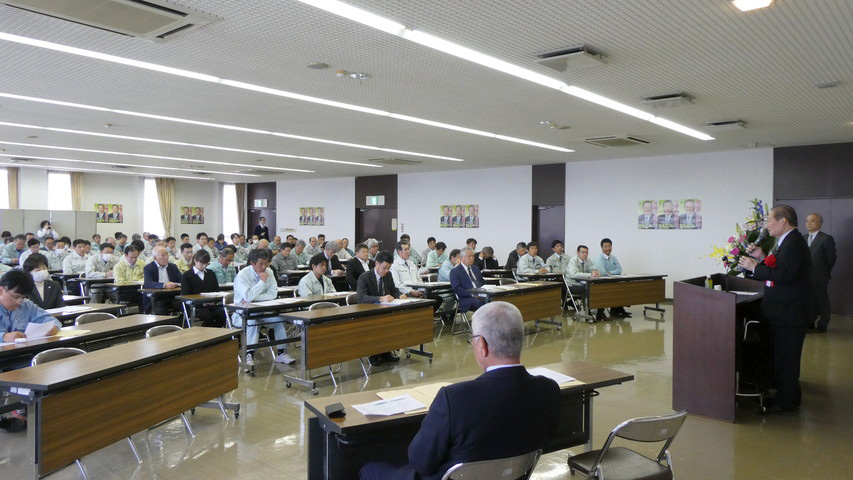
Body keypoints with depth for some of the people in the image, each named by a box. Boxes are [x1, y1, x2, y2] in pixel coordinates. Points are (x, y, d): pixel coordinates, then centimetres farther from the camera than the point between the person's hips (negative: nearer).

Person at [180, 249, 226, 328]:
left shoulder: (210, 273, 22)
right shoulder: (186, 275, 7)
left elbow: (217, 290, 22)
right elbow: (185, 295, -2)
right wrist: (202, 303, -17)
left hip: (212, 305, 4)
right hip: (196, 307, -4)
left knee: (222, 313, -29)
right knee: (208, 316, -35)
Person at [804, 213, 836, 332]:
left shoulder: (827, 239, -8)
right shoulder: (803, 237, 9)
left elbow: (831, 258, -5)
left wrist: (825, 272, 1)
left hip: (820, 278, -5)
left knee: (822, 301, 6)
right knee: (808, 300, 11)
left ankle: (822, 325, 16)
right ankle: (810, 323, 22)